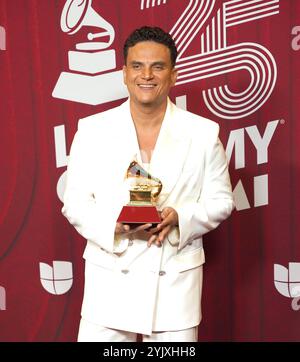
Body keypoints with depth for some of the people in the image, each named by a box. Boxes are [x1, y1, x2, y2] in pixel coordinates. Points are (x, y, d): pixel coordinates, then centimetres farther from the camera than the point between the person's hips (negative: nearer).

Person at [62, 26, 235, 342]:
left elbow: (220, 200, 5)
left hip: (176, 284, 1)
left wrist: (179, 218, -15)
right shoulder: (91, 129, 0)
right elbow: (74, 202, 1)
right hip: (110, 282, 0)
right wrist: (115, 225, -18)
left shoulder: (204, 132, 0)